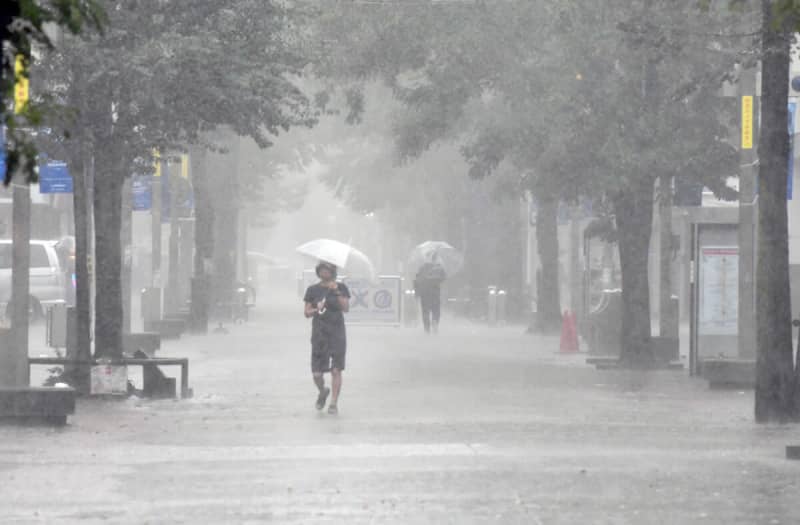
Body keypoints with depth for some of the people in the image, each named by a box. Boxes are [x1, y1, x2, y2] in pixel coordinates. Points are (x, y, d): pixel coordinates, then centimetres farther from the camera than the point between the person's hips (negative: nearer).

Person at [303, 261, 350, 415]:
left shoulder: (341, 288, 5)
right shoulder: (312, 290, 7)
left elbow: (346, 308, -8)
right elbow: (307, 313, 6)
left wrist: (337, 291, -17)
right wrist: (316, 309, -14)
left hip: (337, 333, -1)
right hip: (319, 333, 1)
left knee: (336, 370, -8)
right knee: (317, 373, -3)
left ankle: (334, 403, -2)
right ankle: (323, 392, 28)